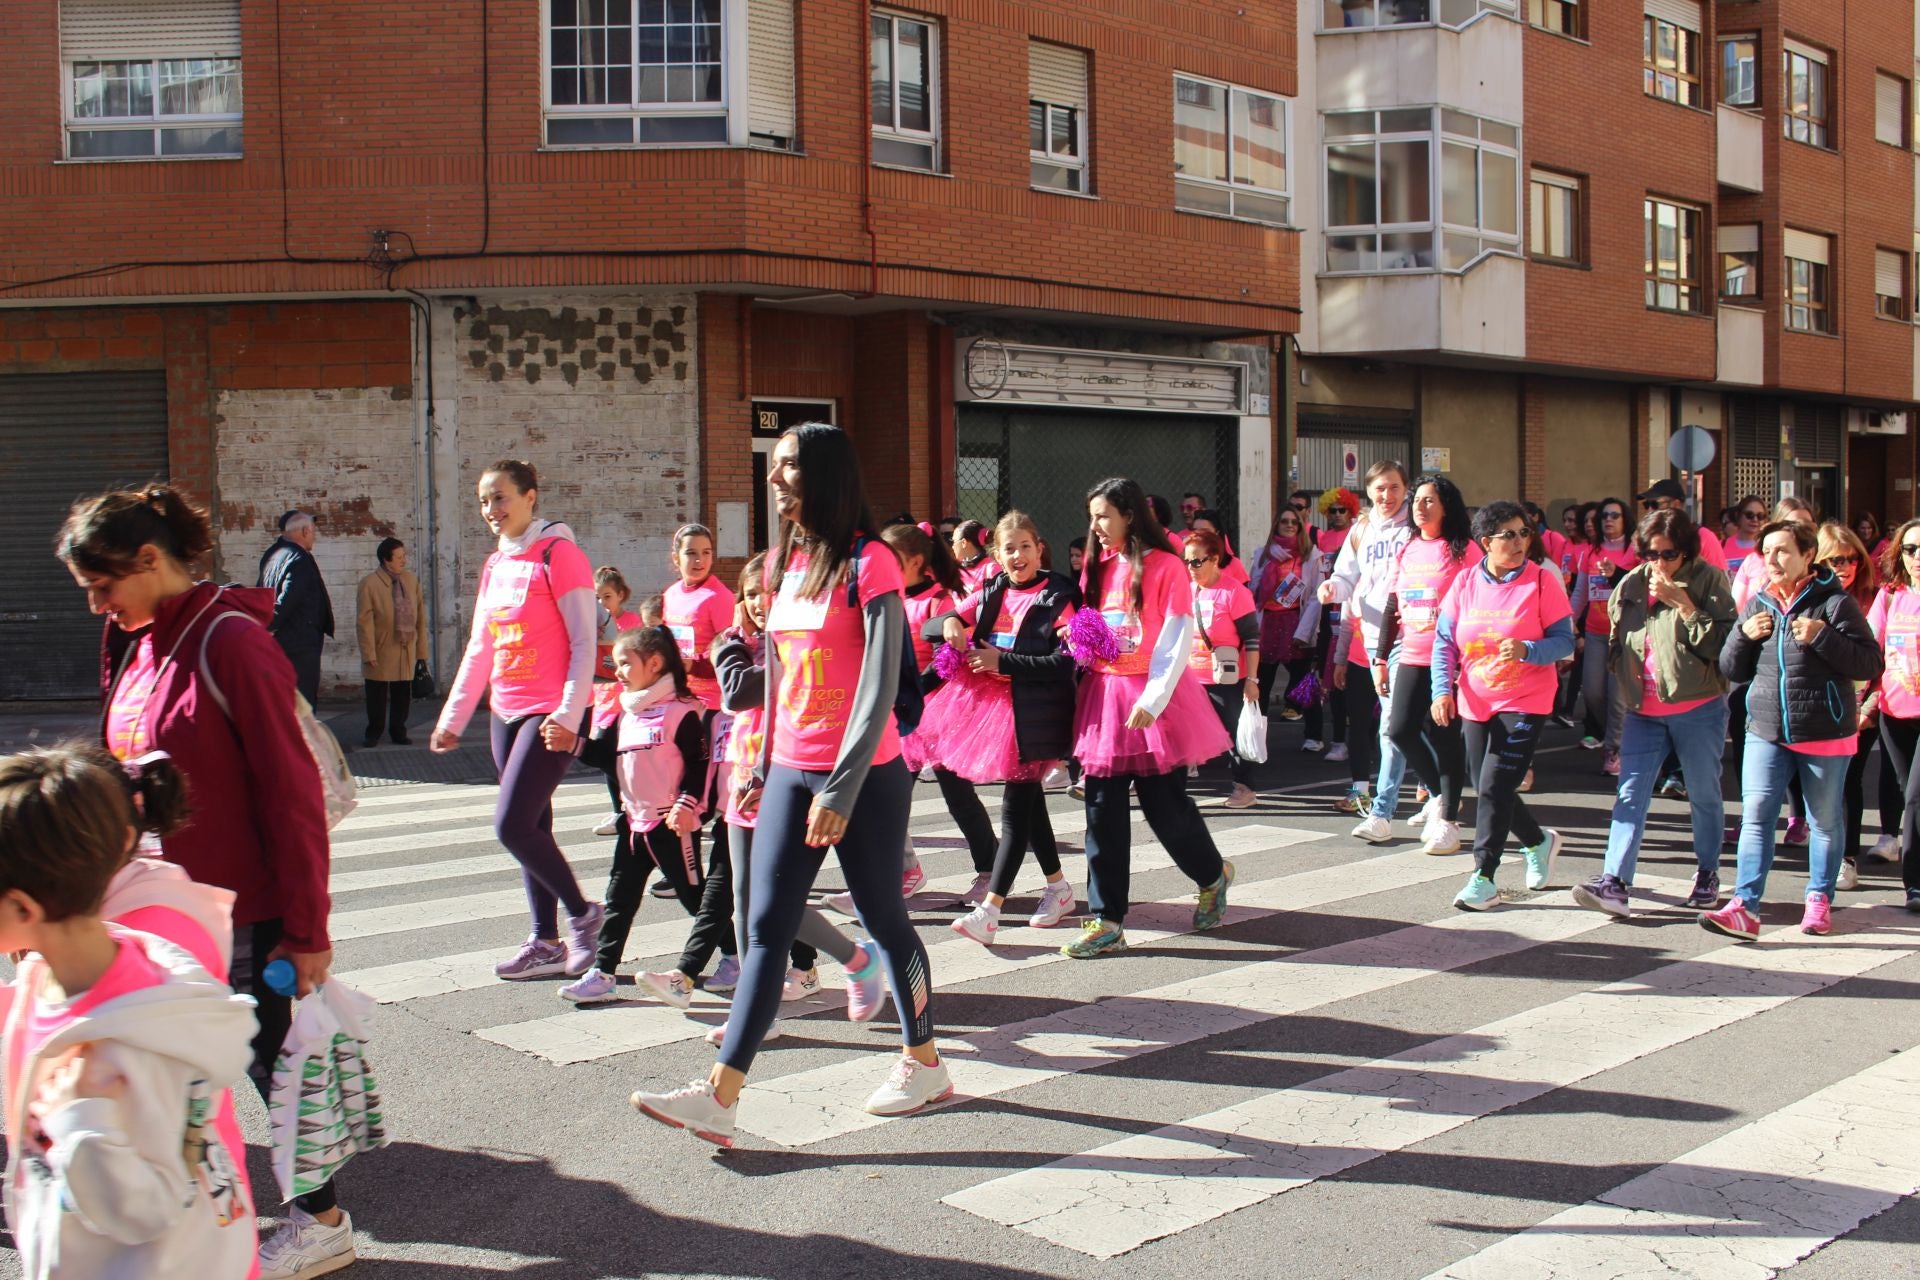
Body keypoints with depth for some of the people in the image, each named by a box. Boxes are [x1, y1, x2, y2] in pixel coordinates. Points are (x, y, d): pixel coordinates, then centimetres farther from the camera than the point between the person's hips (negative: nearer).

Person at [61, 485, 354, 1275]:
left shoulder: (229, 641, -19)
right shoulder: (135, 647, 7)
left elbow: (291, 789, -19)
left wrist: (305, 926, -17)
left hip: (244, 911, -7)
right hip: (166, 906, 7)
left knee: (269, 1060, 6)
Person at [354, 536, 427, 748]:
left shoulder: (411, 580, 6)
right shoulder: (369, 584, -9)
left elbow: (420, 616, 9)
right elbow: (365, 621, -10)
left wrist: (421, 649, 6)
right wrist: (369, 653, -14)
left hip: (407, 650, 4)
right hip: (382, 650, -3)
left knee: (403, 694, 8)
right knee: (377, 694, 6)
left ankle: (398, 731, 21)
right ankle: (373, 732, 20)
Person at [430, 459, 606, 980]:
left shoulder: (558, 553, -9)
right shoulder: (495, 565, 15)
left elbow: (584, 641, -13)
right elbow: (479, 650, 20)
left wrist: (569, 715, -21)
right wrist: (453, 718, 19)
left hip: (552, 716, -8)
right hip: (507, 713, 8)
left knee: (512, 825, -14)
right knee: (531, 830, 10)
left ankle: (583, 914, 5)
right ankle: (546, 944, 17)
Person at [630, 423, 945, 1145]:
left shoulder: (867, 563, -11)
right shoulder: (784, 563, 12)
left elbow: (880, 686, -16)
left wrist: (841, 788, -20)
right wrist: (764, 766, 17)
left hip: (865, 777, -6)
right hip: (790, 776, 7)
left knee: (883, 919, 7)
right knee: (766, 927, 1)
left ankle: (925, 1064, 26)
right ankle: (720, 1097, -1)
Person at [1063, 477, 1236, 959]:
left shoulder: (1164, 566, -6)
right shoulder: (1098, 568, 12)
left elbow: (1177, 640, -11)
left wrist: (1152, 699, -20)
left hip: (1152, 696, -6)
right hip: (1104, 695, 6)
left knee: (1165, 804, 2)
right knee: (1103, 812, 1)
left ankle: (1213, 875, 31)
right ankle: (1106, 922, 5)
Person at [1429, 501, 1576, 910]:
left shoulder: (1542, 580, -7)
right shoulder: (1465, 581, 2)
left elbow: (1565, 641, -7)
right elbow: (1444, 640, 4)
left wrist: (1527, 650, -26)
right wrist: (1443, 689, -8)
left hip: (1525, 703, -5)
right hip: (1475, 703, 5)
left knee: (1495, 788, -11)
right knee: (1487, 790, 12)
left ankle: (1484, 879, -3)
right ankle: (1539, 841, 39)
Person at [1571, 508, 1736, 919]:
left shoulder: (1709, 581, -6)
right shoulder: (1631, 584, 8)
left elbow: (1720, 644, -18)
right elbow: (1616, 641, 22)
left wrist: (1682, 602, -21)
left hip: (1698, 710, -4)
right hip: (1643, 712, 4)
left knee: (1704, 795, 10)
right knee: (1631, 795, -5)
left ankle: (1707, 875, 28)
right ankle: (1614, 883, -11)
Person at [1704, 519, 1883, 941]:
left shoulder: (1834, 602, -6)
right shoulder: (1758, 604, 9)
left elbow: (1870, 663, -10)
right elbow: (1732, 669, 12)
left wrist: (1822, 636, -22)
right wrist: (1744, 635, -7)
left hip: (1824, 734, -3)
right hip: (1765, 732, 4)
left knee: (1825, 821, 10)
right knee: (1756, 817, -6)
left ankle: (1820, 899, 25)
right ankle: (1744, 908, -10)